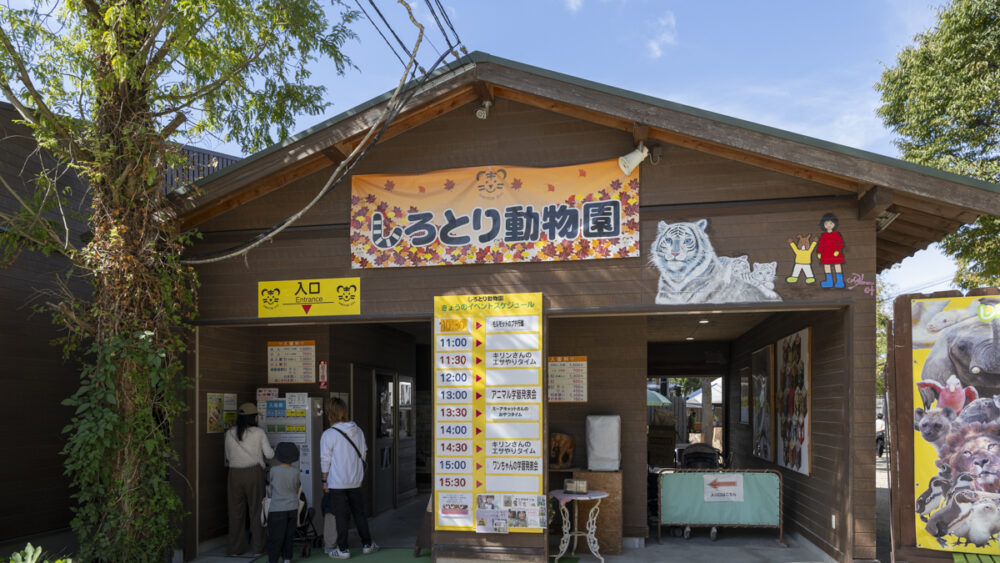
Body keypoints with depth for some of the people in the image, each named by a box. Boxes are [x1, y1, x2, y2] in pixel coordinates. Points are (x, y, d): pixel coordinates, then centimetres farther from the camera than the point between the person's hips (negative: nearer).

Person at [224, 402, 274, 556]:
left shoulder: (230, 433, 2)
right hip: (254, 473, -2)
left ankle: (235, 548, 13)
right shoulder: (259, 433, -6)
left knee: (236, 511, 9)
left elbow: (228, 456, 9)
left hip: (235, 473, 2)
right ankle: (258, 546, 14)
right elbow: (269, 454, -3)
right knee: (256, 509, 8)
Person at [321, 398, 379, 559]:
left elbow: (325, 460, -8)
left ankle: (343, 550, 11)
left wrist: (325, 480, 2)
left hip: (337, 483, -4)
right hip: (355, 480, 4)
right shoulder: (357, 430, 2)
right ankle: (367, 544, 22)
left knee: (341, 517, 4)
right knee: (359, 513, 14)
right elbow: (363, 453, 9)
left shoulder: (328, 434, -13)